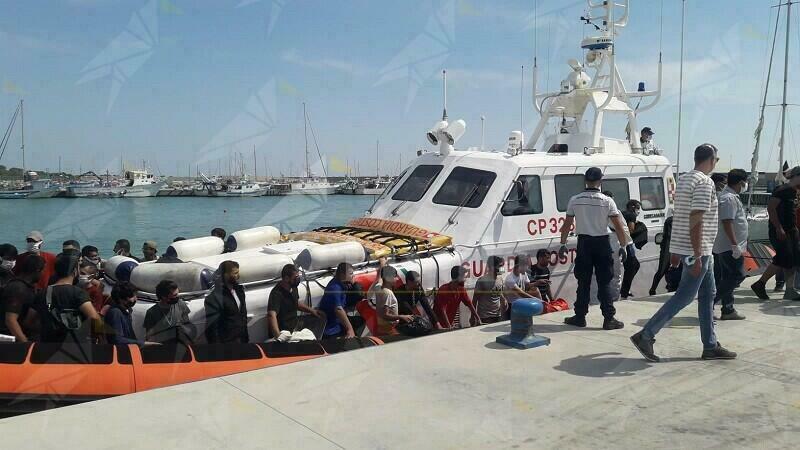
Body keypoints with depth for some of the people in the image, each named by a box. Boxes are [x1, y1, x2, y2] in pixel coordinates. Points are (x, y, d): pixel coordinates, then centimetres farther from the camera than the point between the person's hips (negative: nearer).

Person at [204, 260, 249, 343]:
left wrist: (246, 338, 15)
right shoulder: (215, 296, -16)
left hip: (241, 340, 7)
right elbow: (211, 326, -16)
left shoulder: (239, 290, 9)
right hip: (226, 344, -7)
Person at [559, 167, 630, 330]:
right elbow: (619, 226, -8)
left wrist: (563, 244, 12)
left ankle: (580, 317, 13)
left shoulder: (575, 200, -2)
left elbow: (567, 224, 3)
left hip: (583, 243, 2)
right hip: (602, 243, -2)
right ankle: (609, 319, 4)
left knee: (583, 282, 9)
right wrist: (623, 246, 1)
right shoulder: (607, 201, -7)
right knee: (604, 283, 3)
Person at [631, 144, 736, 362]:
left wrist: (677, 250, 22)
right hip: (697, 250, -10)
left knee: (707, 295, 14)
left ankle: (710, 346, 19)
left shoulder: (683, 179, 13)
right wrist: (697, 256, -22)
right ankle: (645, 335, -3)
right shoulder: (704, 182, -16)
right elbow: (696, 220, -22)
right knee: (684, 296, -5)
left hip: (701, 251, 10)